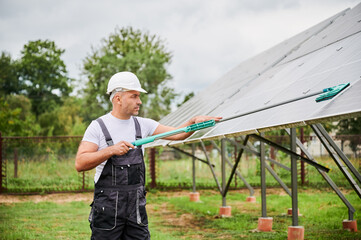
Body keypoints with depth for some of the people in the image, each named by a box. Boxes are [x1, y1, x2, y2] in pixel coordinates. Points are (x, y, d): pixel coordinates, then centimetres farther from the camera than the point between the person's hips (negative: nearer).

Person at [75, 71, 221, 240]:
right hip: (107, 206, -4)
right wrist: (111, 150, -24)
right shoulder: (98, 127, -5)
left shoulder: (143, 125, 10)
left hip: (137, 205, 4)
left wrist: (194, 122, -11)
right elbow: (80, 164, -13)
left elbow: (177, 134, 8)